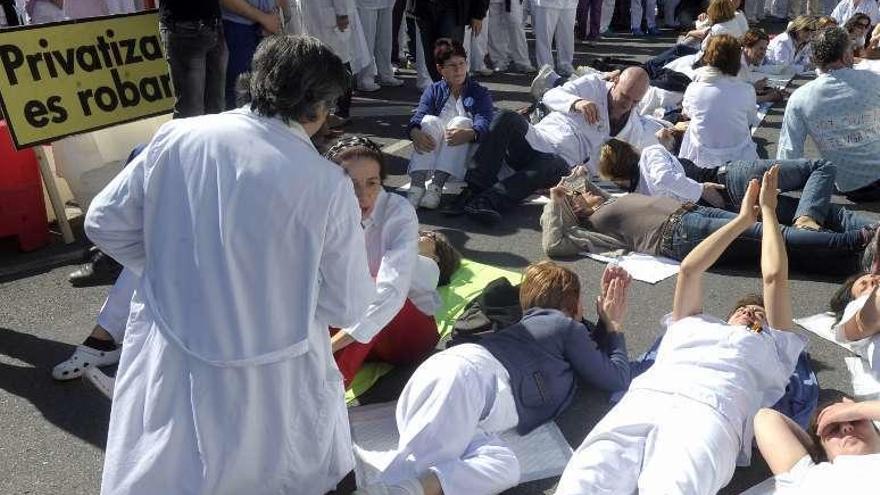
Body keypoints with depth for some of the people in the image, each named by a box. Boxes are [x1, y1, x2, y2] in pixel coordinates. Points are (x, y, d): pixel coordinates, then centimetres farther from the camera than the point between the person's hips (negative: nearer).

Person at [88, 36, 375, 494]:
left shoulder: (176, 137, -8)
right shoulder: (328, 185, -16)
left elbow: (105, 223, 3)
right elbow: (349, 306, -7)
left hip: (168, 369, 3)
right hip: (271, 387, -2)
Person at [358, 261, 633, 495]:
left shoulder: (532, 324, 42)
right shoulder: (566, 325, 19)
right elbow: (616, 378, 26)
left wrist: (605, 320, 55)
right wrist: (614, 325, 38)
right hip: (471, 374, -7)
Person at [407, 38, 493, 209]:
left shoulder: (480, 93, 13)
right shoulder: (433, 91, 18)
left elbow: (484, 122, -9)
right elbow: (418, 115, -3)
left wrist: (469, 134, -34)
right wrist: (415, 133, -29)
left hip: (464, 154, -1)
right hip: (431, 150, 1)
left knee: (461, 121, -27)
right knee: (430, 121, -24)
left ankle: (437, 185, -43)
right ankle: (417, 184, -42)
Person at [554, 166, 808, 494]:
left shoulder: (773, 345, 35)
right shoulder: (691, 323, 41)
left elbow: (774, 277, 28)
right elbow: (689, 270, 36)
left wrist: (768, 210, 40)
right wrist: (743, 220, 47)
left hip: (711, 411, -2)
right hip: (644, 399, 2)